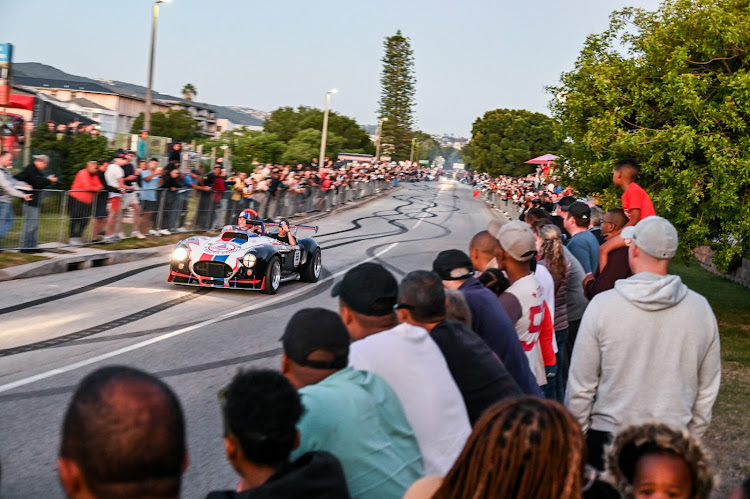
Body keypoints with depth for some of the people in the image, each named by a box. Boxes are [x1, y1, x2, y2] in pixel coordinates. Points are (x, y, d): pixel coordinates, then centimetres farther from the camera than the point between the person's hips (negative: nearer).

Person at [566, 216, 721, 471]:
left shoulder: (602, 305, -10)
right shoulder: (701, 309, -1)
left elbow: (580, 385, -5)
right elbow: (708, 389, 8)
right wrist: (691, 438, 20)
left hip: (607, 439, -2)